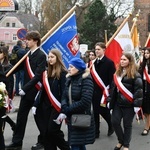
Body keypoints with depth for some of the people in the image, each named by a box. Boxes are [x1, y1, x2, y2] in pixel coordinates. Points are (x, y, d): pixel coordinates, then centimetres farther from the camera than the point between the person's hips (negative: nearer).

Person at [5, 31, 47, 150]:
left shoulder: (41, 55, -14)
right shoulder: (27, 54, 9)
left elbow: (38, 75, -21)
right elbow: (18, 67, 9)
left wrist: (25, 88, -25)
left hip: (37, 91, -7)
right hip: (26, 91, 7)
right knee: (21, 116, 8)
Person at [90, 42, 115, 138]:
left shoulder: (109, 62, -8)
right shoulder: (93, 63, 11)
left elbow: (112, 78, -13)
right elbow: (91, 77, 12)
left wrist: (108, 90, -17)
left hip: (104, 92, -6)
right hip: (95, 92, 6)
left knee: (103, 110, 0)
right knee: (95, 111, 9)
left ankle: (111, 126, 28)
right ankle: (96, 132, 18)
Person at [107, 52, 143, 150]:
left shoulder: (135, 74, -9)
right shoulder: (117, 73, 11)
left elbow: (139, 89, -14)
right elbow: (113, 87, 16)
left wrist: (137, 104, -18)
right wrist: (110, 100, 13)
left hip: (129, 104, -6)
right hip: (117, 103, 6)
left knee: (127, 125, 4)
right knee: (115, 122, 1)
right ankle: (121, 141, 24)